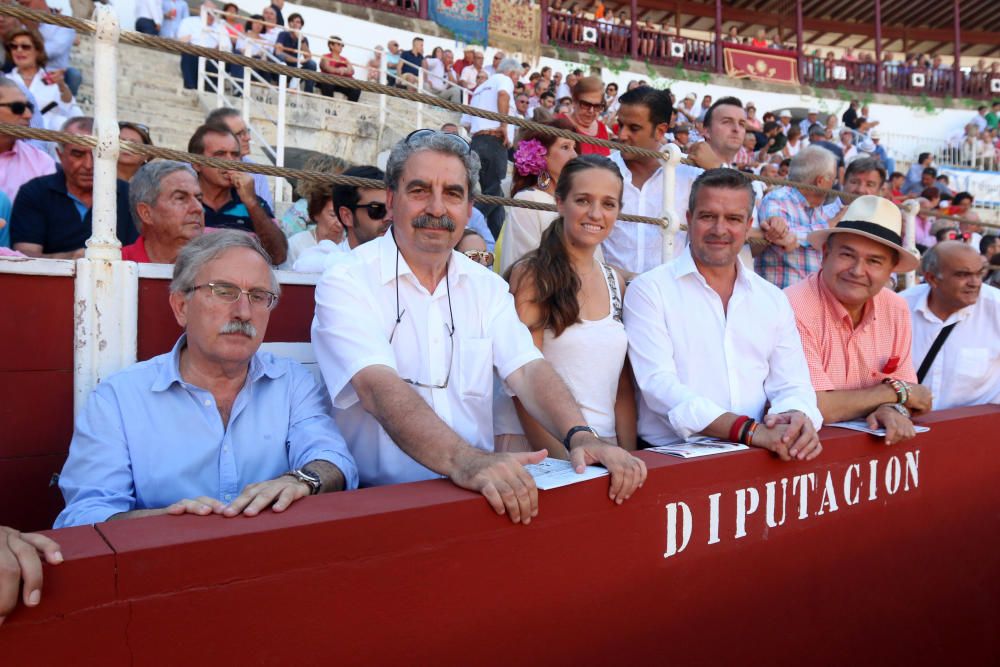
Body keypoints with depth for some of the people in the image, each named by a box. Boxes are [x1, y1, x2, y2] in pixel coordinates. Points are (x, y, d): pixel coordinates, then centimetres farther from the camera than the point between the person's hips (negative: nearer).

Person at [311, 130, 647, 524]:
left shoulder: (487, 287, 11)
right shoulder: (346, 284, -6)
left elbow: (528, 370, -2)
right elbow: (378, 387, -21)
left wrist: (580, 437, -20)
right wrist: (464, 461, -36)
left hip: (481, 493, 4)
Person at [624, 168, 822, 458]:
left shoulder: (773, 299, 13)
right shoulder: (648, 290, -3)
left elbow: (791, 386, 9)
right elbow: (659, 385, -14)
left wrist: (798, 417, -15)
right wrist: (750, 430, -23)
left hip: (756, 457, 4)